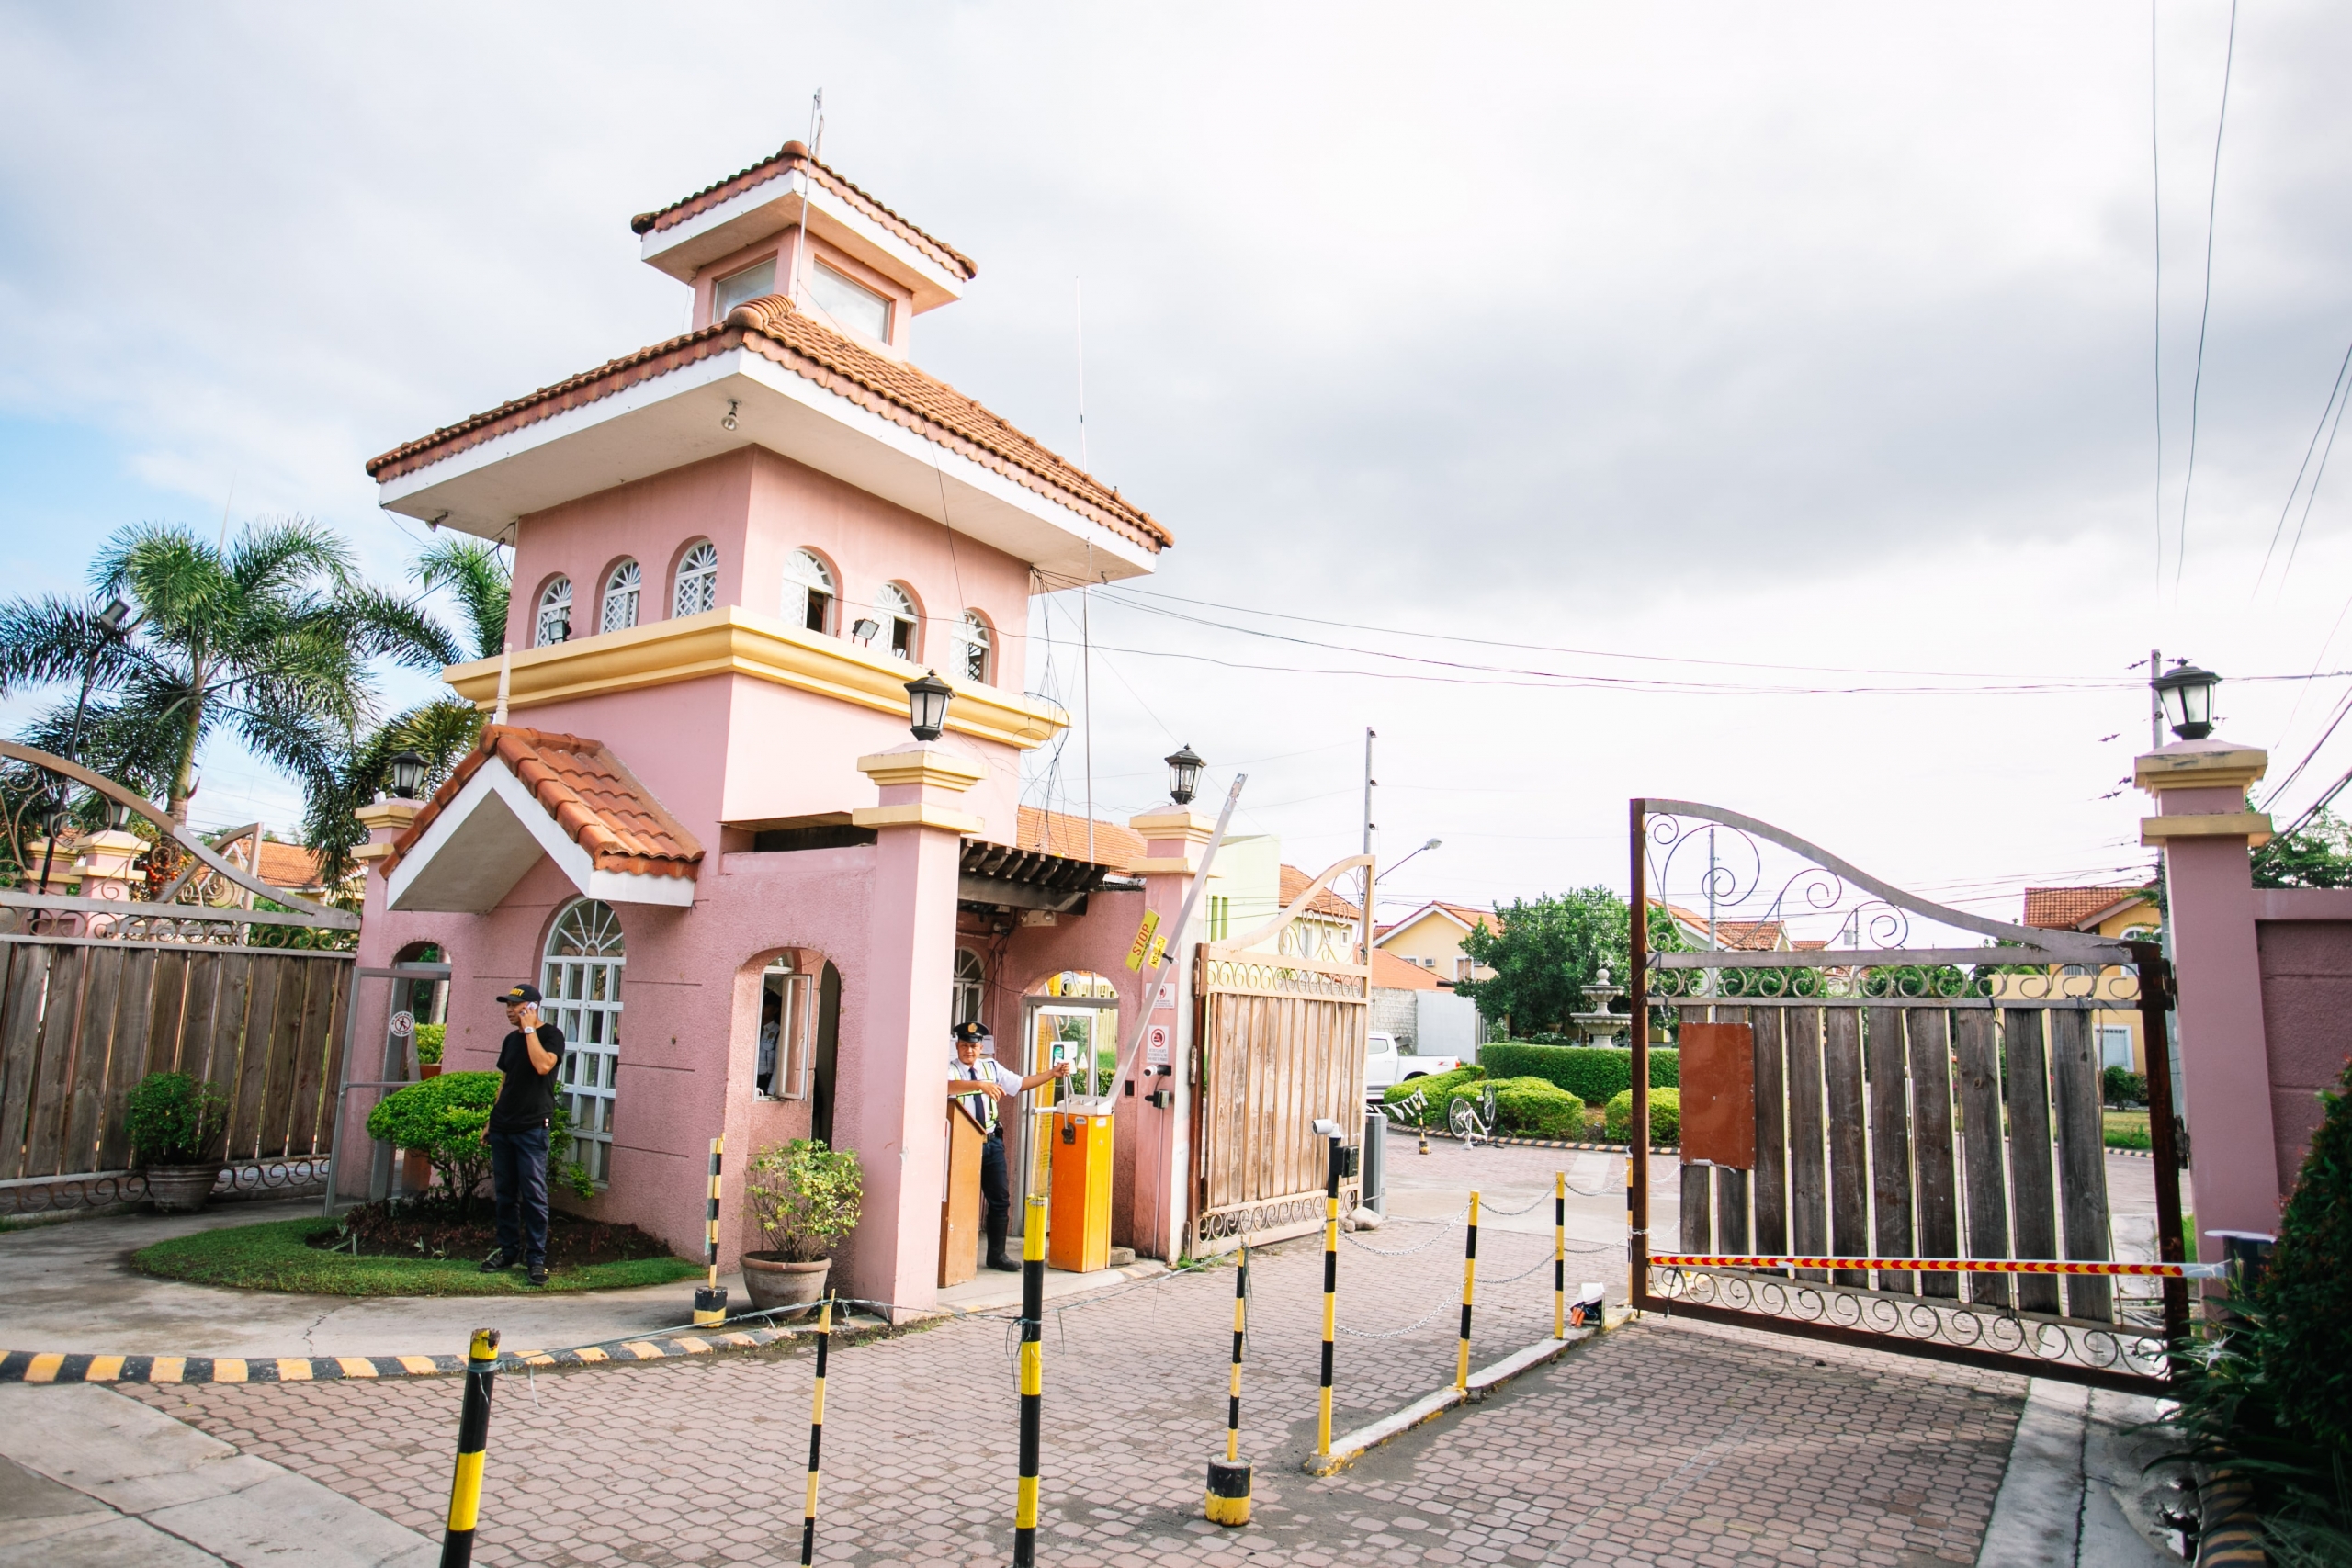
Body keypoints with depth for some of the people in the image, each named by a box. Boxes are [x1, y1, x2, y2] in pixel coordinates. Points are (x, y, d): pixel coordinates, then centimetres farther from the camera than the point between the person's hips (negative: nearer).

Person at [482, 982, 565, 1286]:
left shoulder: (551, 1035, -6)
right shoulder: (511, 1039, 15)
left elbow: (543, 1065, -25)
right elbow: (504, 1082, 21)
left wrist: (529, 1029, -16)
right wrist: (491, 1123, 18)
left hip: (531, 1128, -7)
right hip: (502, 1127, 7)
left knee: (533, 1195, -6)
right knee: (505, 1193, 11)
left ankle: (536, 1258, -1)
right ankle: (508, 1250, 20)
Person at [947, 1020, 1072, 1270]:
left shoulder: (991, 1066, 10)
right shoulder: (950, 1070, -6)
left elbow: (1020, 1083, 12)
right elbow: (947, 1087, -29)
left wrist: (1052, 1073, 4)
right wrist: (980, 1085, -43)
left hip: (991, 1141, 5)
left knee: (1000, 1198, 9)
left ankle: (996, 1254, 20)